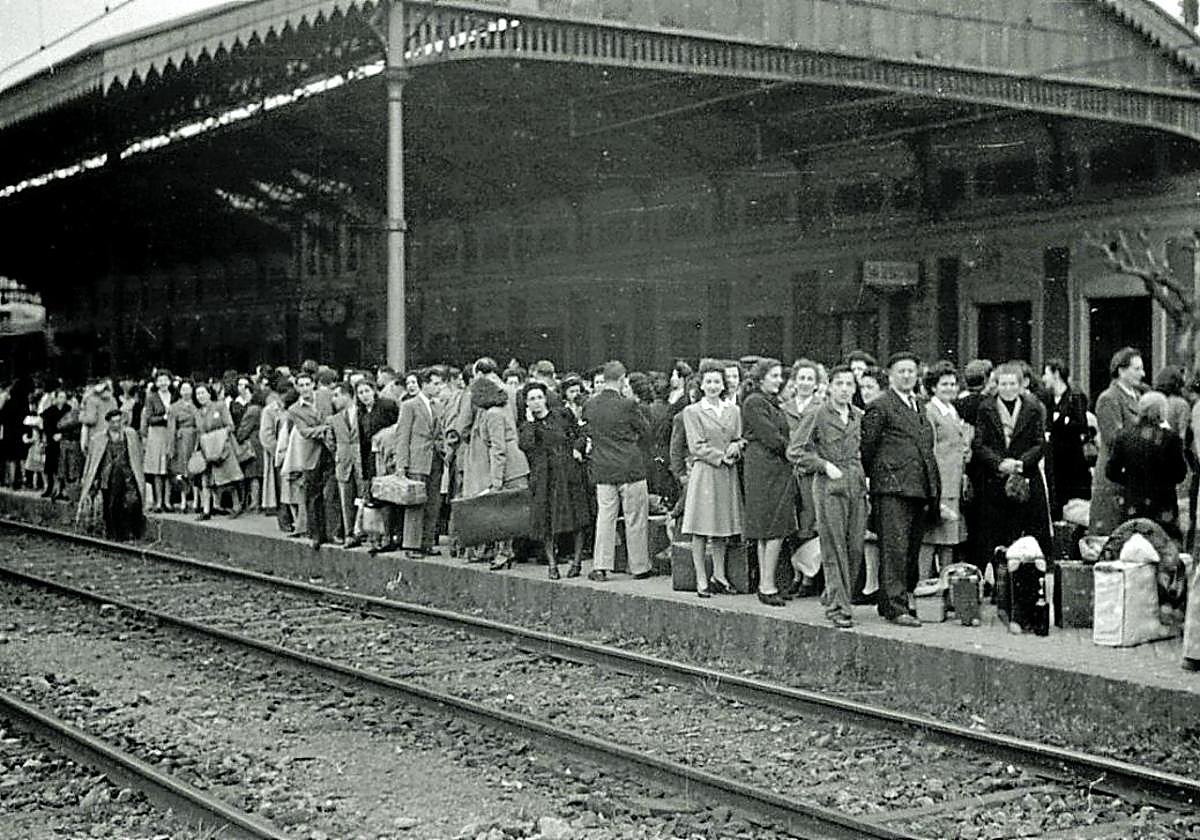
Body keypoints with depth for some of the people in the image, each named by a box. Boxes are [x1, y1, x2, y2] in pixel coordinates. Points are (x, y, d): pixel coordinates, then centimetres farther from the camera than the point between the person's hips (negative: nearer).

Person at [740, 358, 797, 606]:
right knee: (774, 530, -10)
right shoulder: (753, 403, -9)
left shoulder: (774, 403, 19)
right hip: (765, 471, -9)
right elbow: (770, 437, -15)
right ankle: (768, 586, -7)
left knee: (769, 532, 10)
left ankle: (765, 584, 13)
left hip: (779, 471, 9)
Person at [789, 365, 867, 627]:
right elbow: (794, 451, -5)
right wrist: (825, 465, -11)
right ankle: (838, 607, 0)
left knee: (855, 548, 3)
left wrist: (864, 475, 10)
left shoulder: (859, 416, 14)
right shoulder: (817, 416, -3)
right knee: (834, 549, -4)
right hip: (829, 487, -5)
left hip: (857, 486, 5)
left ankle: (833, 596, 21)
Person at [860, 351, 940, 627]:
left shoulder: (920, 407, 20)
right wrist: (873, 478, -3)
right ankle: (896, 607, -9)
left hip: (920, 488, 8)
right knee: (895, 547, -9)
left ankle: (892, 602, 19)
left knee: (912, 550, 10)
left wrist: (933, 487, 17)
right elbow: (867, 448, -4)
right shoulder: (879, 407, -4)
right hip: (892, 487, -8)